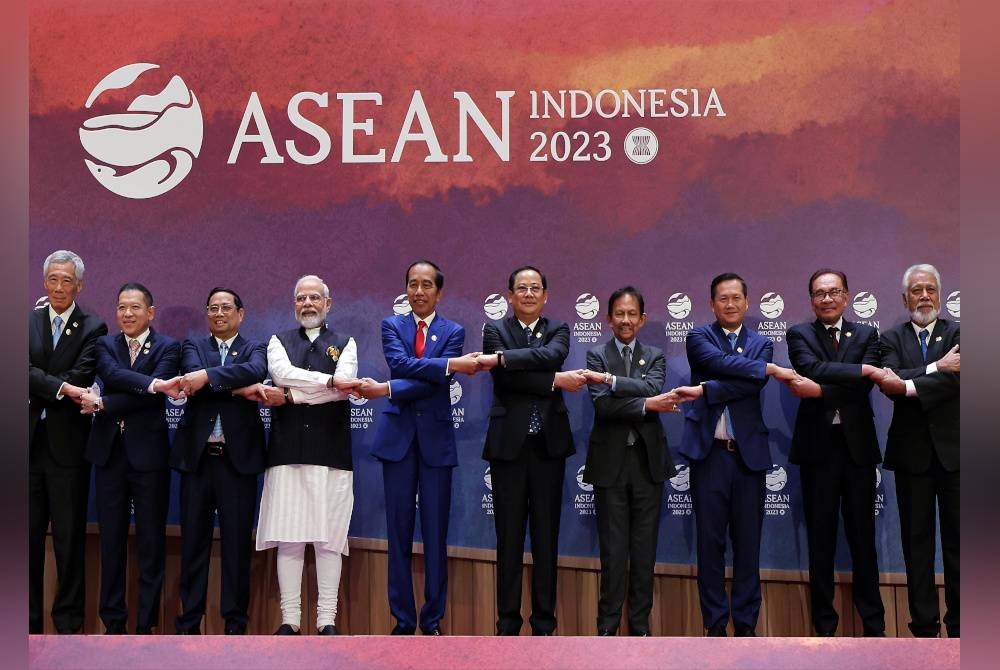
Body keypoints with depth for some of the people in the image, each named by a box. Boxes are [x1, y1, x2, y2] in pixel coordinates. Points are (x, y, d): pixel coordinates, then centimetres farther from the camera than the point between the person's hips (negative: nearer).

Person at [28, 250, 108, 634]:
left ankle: (68, 622, 12)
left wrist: (42, 388, -8)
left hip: (68, 444, -2)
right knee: (28, 534, 7)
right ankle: (30, 621, 15)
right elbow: (26, 371, -7)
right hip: (30, 443, 3)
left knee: (69, 536, 4)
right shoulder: (28, 323, 8)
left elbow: (81, 378, -11)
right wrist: (62, 389, -17)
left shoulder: (93, 328, 1)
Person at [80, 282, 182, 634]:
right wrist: (154, 384, -26)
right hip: (109, 452, 3)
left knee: (151, 542, 2)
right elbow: (113, 374, -12)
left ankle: (146, 624, 10)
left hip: (148, 453, -3)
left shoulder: (168, 347, 1)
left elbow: (152, 396, -12)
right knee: (111, 540, 7)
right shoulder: (105, 344, 10)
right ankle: (113, 622, 16)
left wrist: (101, 404, -14)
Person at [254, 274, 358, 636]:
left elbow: (344, 387, -7)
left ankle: (327, 620, 4)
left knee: (329, 538, -2)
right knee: (288, 538, 0)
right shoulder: (279, 341, 14)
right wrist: (328, 380, -13)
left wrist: (288, 396, -9)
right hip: (287, 450, 1)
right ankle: (289, 619, 6)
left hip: (331, 452, -1)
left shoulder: (345, 343, 11)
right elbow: (281, 373, -7)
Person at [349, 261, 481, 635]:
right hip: (398, 436, 1)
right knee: (399, 531, 2)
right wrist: (452, 364, -20)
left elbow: (437, 383, -9)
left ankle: (432, 621, 11)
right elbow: (400, 363, -12)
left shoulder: (453, 332, 5)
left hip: (436, 437, 0)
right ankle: (403, 621, 10)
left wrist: (386, 389, -17)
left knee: (435, 533, 2)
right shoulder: (392, 326, 8)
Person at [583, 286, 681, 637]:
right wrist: (647, 404, -18)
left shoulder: (655, 356, 9)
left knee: (645, 548, 6)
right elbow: (601, 404, -13)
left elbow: (653, 389, -13)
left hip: (647, 460, 2)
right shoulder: (597, 355, 2)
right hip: (610, 461, -2)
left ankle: (640, 625, 16)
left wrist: (612, 380, -19)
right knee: (613, 548, 1)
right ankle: (607, 626, 12)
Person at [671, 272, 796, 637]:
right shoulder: (699, 337, 6)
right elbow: (721, 363, -15)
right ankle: (715, 625, 11)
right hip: (709, 452, -1)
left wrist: (704, 390, -18)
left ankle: (746, 625, 13)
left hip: (748, 452, 2)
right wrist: (770, 369, -15)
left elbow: (751, 385, -9)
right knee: (710, 541, 2)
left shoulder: (762, 344, 10)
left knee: (748, 542, 4)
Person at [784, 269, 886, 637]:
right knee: (820, 538, 5)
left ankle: (873, 624, 16)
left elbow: (864, 387, -8)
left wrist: (820, 391, -20)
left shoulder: (866, 334, 8)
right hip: (818, 445, -1)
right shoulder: (799, 334, 4)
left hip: (858, 444, 1)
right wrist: (862, 369, -19)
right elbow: (812, 368, -17)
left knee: (863, 537, 7)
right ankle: (825, 626, 13)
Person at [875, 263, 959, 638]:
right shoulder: (892, 339, 7)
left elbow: (956, 378, -16)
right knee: (916, 541, 5)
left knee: (957, 541, 3)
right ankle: (924, 627, 13)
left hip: (952, 451, -1)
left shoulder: (957, 333, 3)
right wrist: (936, 368, -22)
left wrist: (909, 387, -26)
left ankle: (958, 626, 12)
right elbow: (889, 383, -12)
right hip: (912, 452, 1)